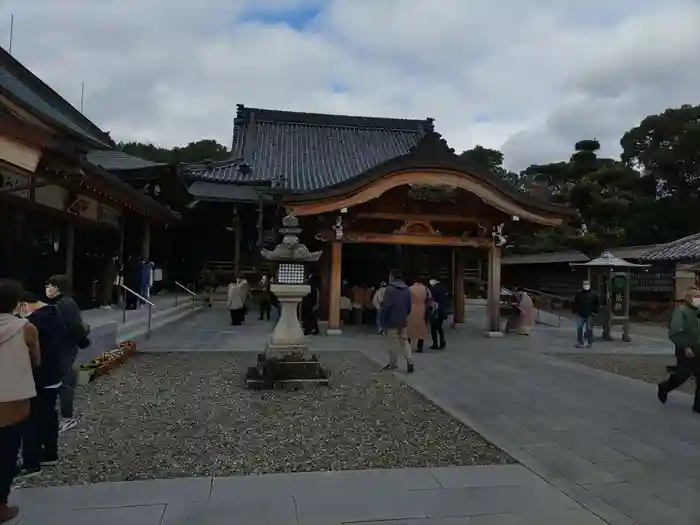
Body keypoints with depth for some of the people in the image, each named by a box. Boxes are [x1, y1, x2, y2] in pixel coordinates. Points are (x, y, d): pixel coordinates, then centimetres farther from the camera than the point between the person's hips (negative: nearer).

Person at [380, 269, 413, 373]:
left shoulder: (390, 289, -15)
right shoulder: (407, 289, 6)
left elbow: (386, 305, -19)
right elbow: (409, 306, 9)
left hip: (392, 320, -6)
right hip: (403, 320, 6)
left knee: (393, 342, 2)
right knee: (404, 340, 12)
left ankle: (393, 364, 10)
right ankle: (409, 361, -1)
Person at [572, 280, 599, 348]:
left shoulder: (593, 294, 1)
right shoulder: (578, 293, 2)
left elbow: (597, 304, 7)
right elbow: (575, 303, 7)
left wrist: (595, 311, 0)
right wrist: (574, 311, 0)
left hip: (589, 315, -1)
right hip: (580, 314, 1)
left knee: (589, 329, 4)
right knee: (579, 328, 0)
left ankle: (589, 343, 13)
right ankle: (580, 343, 7)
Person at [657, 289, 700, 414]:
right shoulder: (681, 311, -14)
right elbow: (675, 333, -22)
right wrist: (685, 347, -26)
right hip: (686, 352, -7)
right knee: (682, 375, 0)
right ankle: (664, 388, 28)